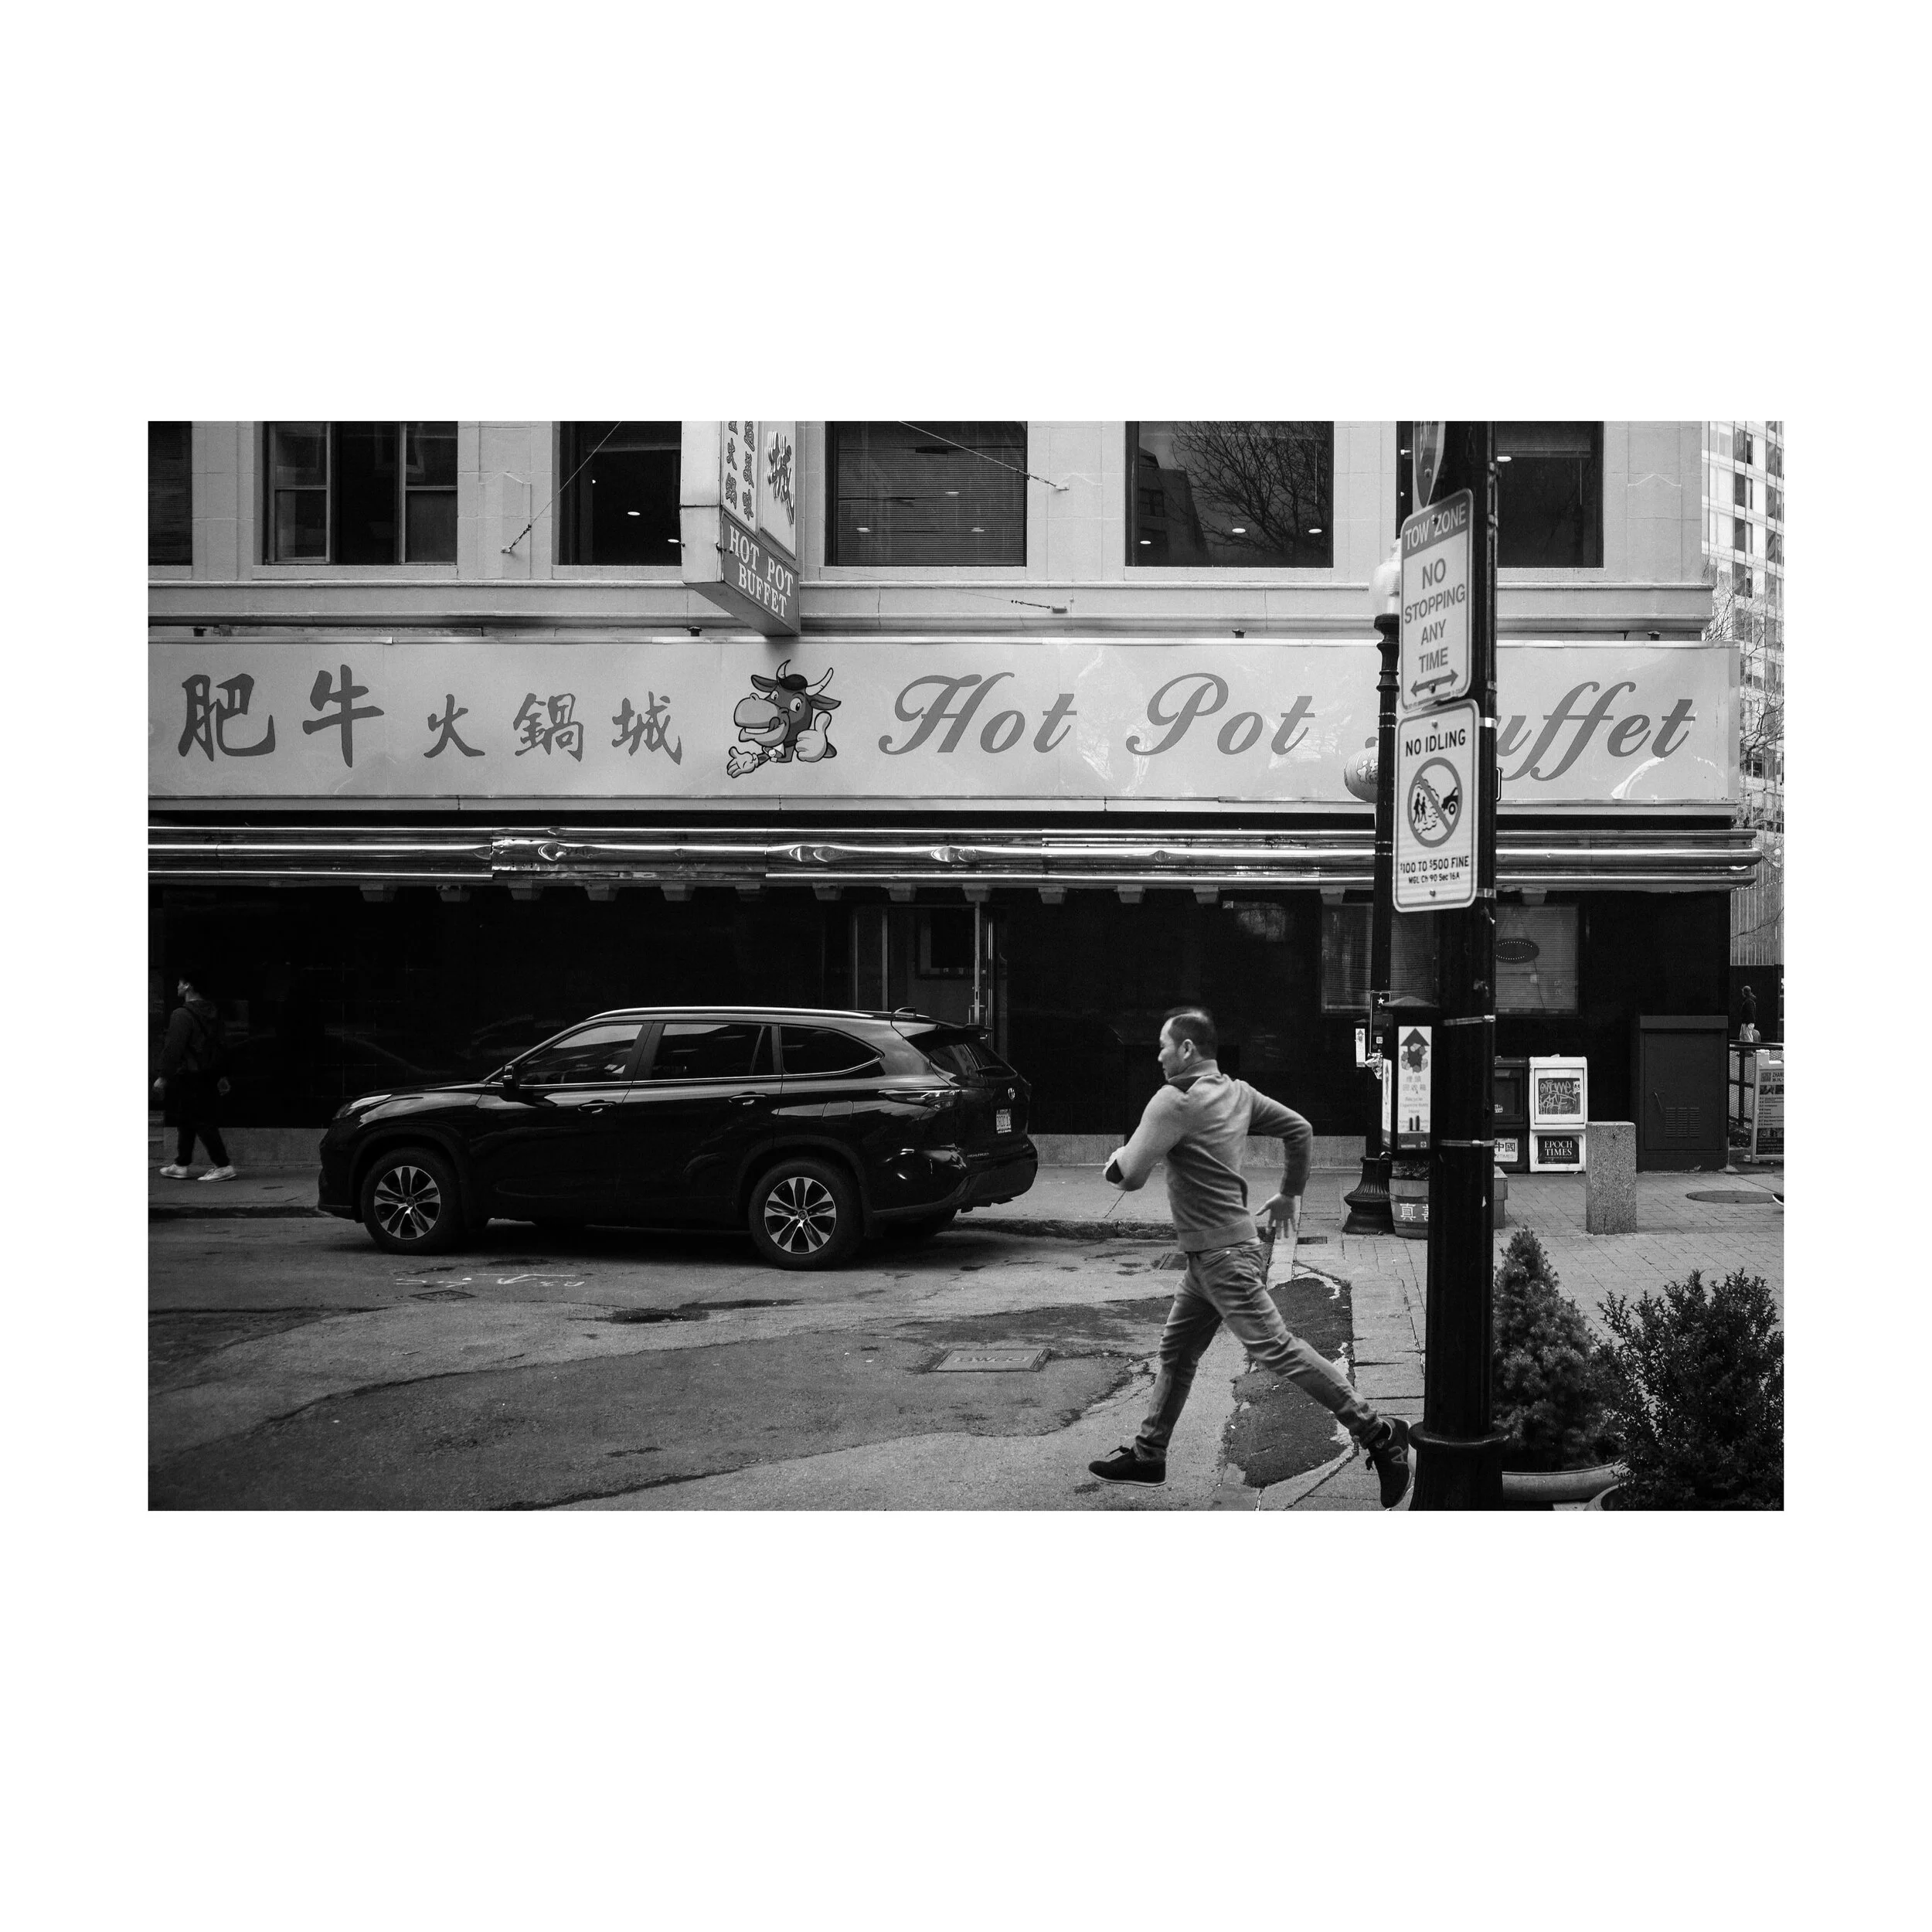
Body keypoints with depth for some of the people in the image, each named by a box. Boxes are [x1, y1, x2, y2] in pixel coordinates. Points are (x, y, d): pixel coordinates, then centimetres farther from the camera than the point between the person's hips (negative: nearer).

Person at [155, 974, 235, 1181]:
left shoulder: (183, 1015, -17)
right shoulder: (212, 1012, 10)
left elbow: (173, 1049, -18)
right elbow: (219, 1046, 15)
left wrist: (164, 1077, -13)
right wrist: (220, 1076, 20)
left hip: (186, 1077, -9)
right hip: (207, 1076, 9)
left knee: (202, 1122, -6)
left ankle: (223, 1166, -8)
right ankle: (180, 1165, 23)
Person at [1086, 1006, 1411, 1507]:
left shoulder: (1174, 1101, -17)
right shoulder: (1238, 1092, 8)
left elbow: (1131, 1175, -20)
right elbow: (1300, 1129, 15)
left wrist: (1115, 1158, 3)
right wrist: (1290, 1192, 24)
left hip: (1224, 1256, -10)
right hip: (1209, 1255, 10)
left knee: (1276, 1349, -9)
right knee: (1176, 1352, 16)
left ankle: (1377, 1433, -6)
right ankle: (1147, 1453, 25)